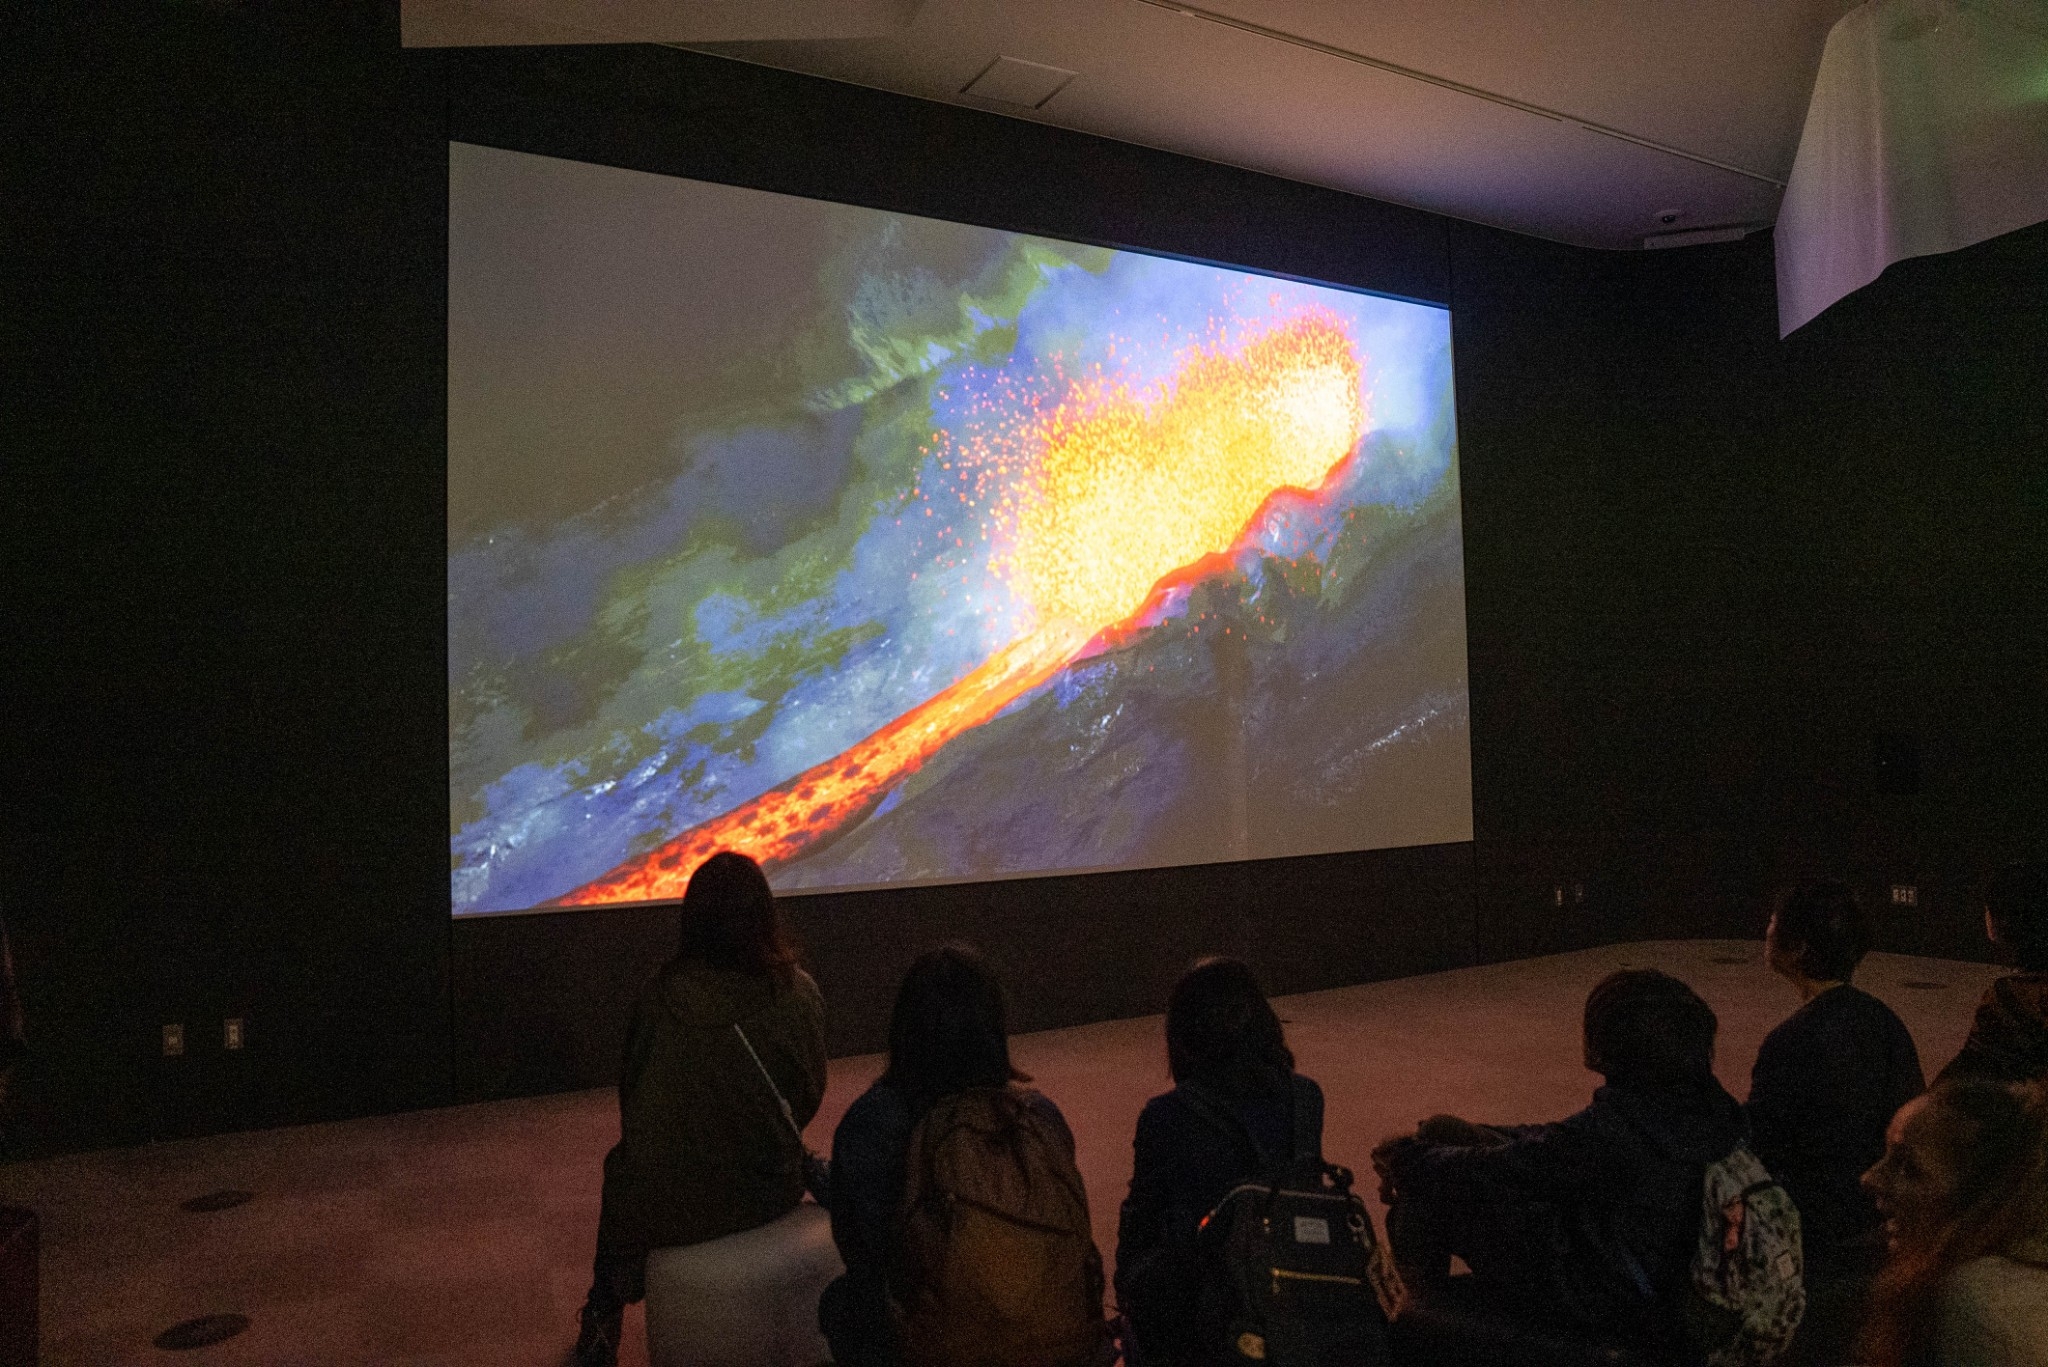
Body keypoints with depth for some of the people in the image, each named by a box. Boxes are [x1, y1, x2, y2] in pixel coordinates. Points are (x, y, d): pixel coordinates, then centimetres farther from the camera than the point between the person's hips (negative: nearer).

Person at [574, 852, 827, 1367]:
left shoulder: (661, 996, -21)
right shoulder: (801, 993, -13)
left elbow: (633, 1094, -6)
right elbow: (811, 1096, 0)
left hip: (675, 1206, -2)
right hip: (773, 1191, 3)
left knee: (623, 1171, 32)